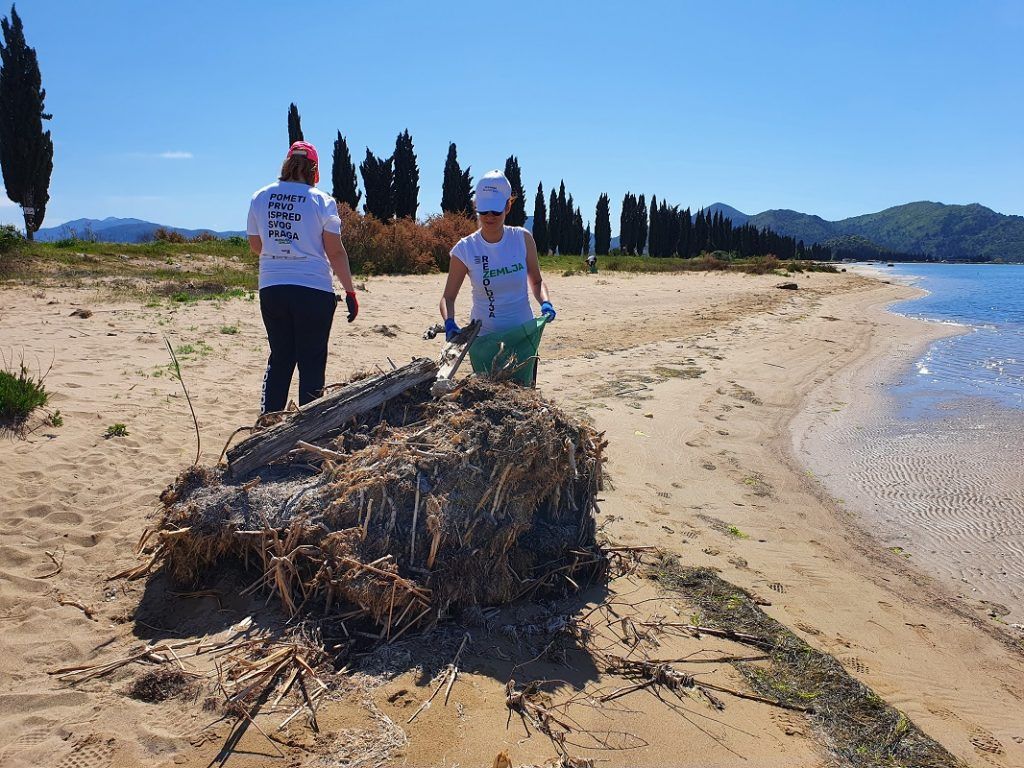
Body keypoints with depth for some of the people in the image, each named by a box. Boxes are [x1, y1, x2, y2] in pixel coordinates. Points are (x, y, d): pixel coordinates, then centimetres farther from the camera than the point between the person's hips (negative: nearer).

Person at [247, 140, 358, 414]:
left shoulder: (260, 198, 6)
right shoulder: (322, 200, -6)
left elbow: (256, 246, 15)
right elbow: (336, 252, -7)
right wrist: (350, 292, -1)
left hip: (271, 289, 4)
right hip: (313, 291, -4)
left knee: (279, 358, 14)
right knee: (312, 361, 5)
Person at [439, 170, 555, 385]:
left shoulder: (523, 239, -5)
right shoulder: (465, 249, -8)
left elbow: (536, 281, 8)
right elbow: (448, 297, -2)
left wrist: (545, 303, -12)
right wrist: (449, 324, -21)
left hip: (523, 336, 1)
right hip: (484, 339, -1)